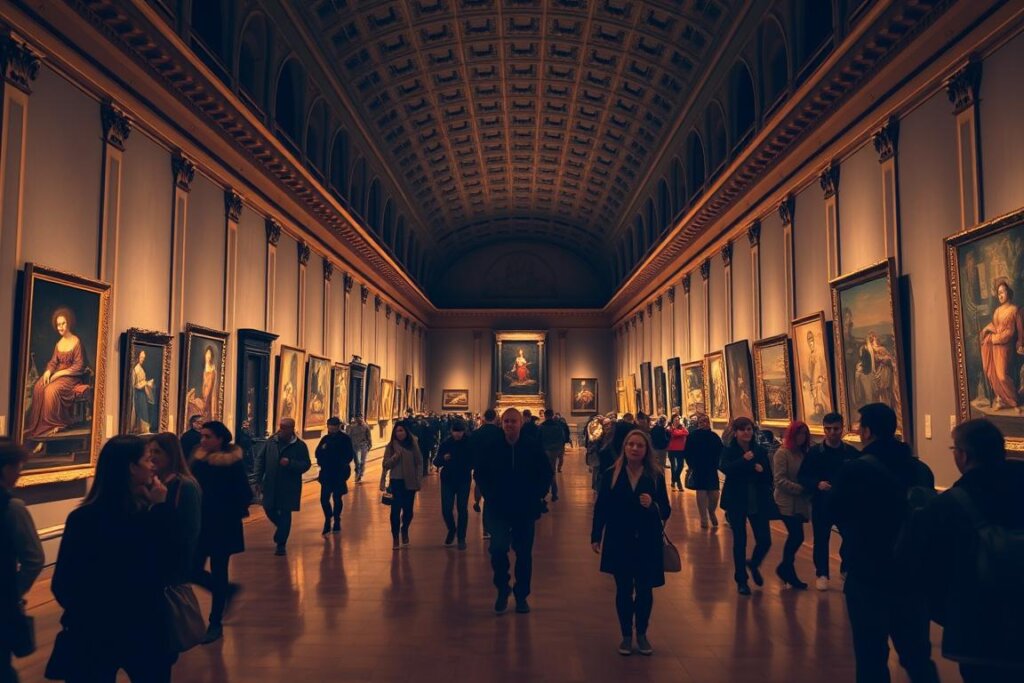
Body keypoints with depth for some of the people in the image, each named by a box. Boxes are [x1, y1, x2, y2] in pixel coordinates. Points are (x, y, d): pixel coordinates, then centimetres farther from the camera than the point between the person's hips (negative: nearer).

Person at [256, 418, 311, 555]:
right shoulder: (271, 441, 3)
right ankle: (282, 529, 40)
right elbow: (261, 460, 10)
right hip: (271, 485, 4)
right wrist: (259, 477, 4)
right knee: (269, 509, 11)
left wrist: (290, 463, -22)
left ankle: (281, 544, 11)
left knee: (285, 514, 1)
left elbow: (306, 464, -8)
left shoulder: (300, 445, -7)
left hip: (289, 486, -4)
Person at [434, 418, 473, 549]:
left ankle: (461, 538, 17)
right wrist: (443, 458, -25)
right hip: (448, 480, 1)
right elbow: (436, 462, -4)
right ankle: (452, 529, 29)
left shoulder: (469, 442, -8)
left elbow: (474, 460, -3)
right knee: (446, 510, -1)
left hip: (463, 480, -1)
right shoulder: (445, 443, -5)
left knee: (462, 509, 1)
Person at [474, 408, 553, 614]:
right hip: (499, 510, 0)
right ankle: (502, 589, 12)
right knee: (498, 549, -12)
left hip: (525, 510, 0)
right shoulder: (492, 447, -3)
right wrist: (489, 495, 0)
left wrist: (537, 495, -3)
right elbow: (480, 473, 8)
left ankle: (522, 596, 25)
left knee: (524, 554, 9)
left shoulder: (533, 447, -5)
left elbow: (547, 473, 4)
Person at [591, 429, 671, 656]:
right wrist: (596, 536, 2)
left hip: (647, 543, 0)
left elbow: (666, 511, -2)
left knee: (645, 590, 7)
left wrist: (652, 506, -23)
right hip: (619, 542, 0)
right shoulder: (611, 475, -2)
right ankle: (626, 636, 25)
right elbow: (601, 508, 2)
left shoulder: (656, 475, -3)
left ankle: (642, 634, 28)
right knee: (623, 590, 8)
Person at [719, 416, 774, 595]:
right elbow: (725, 468, -25)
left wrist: (759, 470, -18)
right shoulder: (729, 451, -5)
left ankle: (754, 564, 34)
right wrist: (744, 460, -29)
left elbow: (769, 477, 1)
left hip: (758, 502, 2)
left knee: (765, 540, 0)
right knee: (740, 541, 5)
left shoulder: (760, 451, 3)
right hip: (736, 502, -2)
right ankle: (741, 580, 22)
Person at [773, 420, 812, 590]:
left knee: (794, 537, 10)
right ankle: (788, 571, 8)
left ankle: (785, 569, 27)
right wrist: (801, 489, -18)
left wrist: (807, 490, -7)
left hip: (800, 502, 6)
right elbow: (780, 480, -15)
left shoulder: (803, 453, 9)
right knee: (797, 537, -8)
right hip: (787, 502, -6)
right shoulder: (782, 453, -11)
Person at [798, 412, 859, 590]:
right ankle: (821, 574, 22)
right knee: (821, 540, 6)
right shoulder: (815, 452, -5)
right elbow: (802, 477, -4)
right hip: (821, 504, -1)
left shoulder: (852, 453, -2)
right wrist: (817, 484, -21)